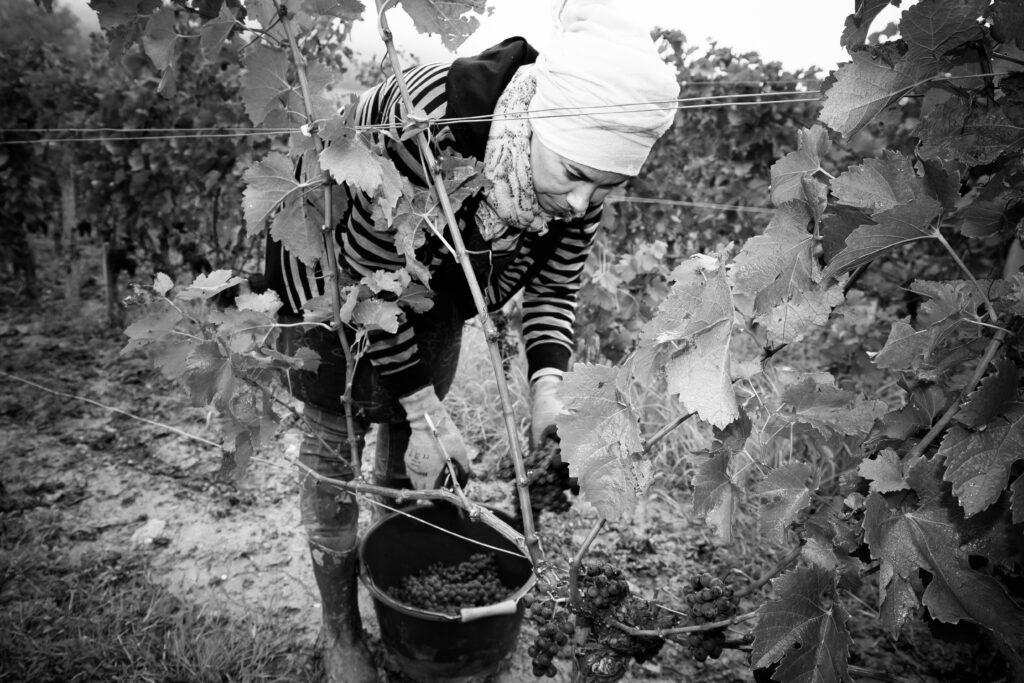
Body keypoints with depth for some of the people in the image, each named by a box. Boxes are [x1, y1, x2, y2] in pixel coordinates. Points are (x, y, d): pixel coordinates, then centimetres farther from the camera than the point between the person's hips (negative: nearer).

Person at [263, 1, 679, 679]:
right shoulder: (428, 117, -40)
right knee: (336, 445, 1)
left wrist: (548, 385, -24)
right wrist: (426, 410, -27)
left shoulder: (582, 149, -22)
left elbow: (556, 284, -9)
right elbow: (368, 278, -30)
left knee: (410, 447, 11)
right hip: (336, 267, -4)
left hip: (435, 279, 5)